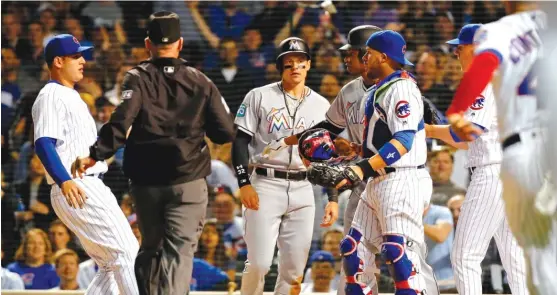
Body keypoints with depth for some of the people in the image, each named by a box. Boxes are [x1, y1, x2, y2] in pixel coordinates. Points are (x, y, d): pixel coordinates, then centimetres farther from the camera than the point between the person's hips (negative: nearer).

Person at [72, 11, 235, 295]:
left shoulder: (137, 79, -2)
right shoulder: (200, 82, 4)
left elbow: (121, 121, -19)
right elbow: (226, 133, 4)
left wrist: (95, 154, -21)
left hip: (145, 181, 1)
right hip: (188, 181, -1)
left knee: (151, 248, 18)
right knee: (179, 250, -5)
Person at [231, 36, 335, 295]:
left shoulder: (321, 106, 11)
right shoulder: (260, 97, 2)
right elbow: (240, 141, 0)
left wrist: (333, 198, 6)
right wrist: (244, 183, -11)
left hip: (303, 190, 3)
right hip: (265, 186, -3)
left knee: (295, 267, 1)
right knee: (259, 263, -10)